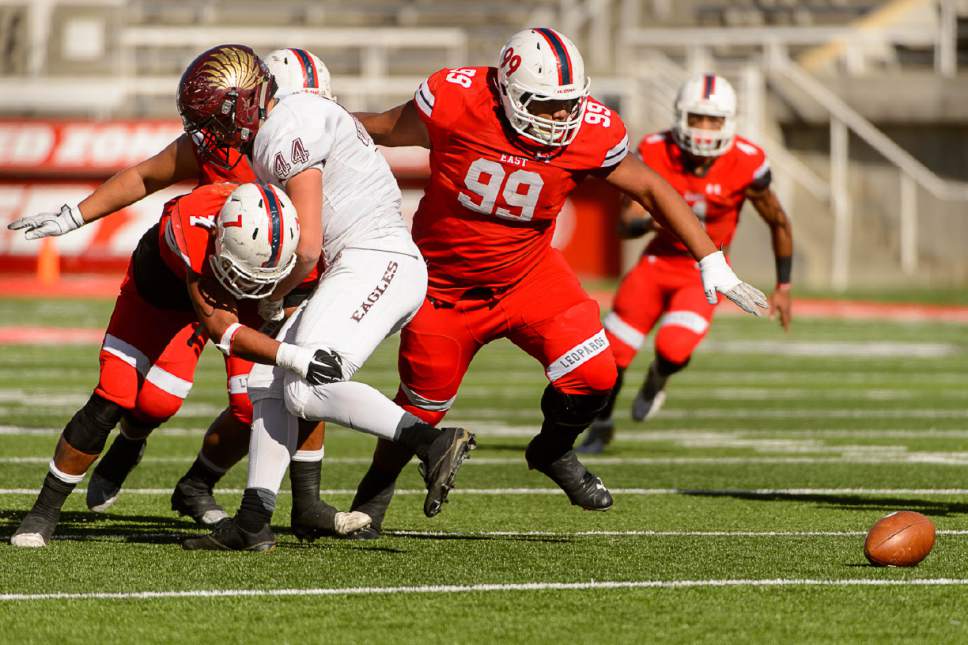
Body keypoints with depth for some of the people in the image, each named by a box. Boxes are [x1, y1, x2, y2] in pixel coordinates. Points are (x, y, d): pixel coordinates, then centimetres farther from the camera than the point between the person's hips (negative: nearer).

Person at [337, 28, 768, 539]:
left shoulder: (591, 133, -19)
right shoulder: (456, 101, -26)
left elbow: (651, 190, -4)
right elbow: (387, 129, -7)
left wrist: (712, 263, -7)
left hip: (528, 275, 2)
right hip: (446, 284, -2)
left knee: (592, 377, -14)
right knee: (422, 407, 5)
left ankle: (553, 452, 18)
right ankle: (372, 496, 34)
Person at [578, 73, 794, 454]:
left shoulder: (746, 165, -20)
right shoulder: (656, 154, -17)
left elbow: (779, 223, -4)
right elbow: (627, 222, -16)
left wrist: (783, 287, 1)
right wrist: (651, 222, -40)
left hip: (705, 272, -2)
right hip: (659, 261, 2)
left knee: (674, 350, -25)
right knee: (615, 350, 0)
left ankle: (657, 380, 15)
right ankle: (601, 426, 29)